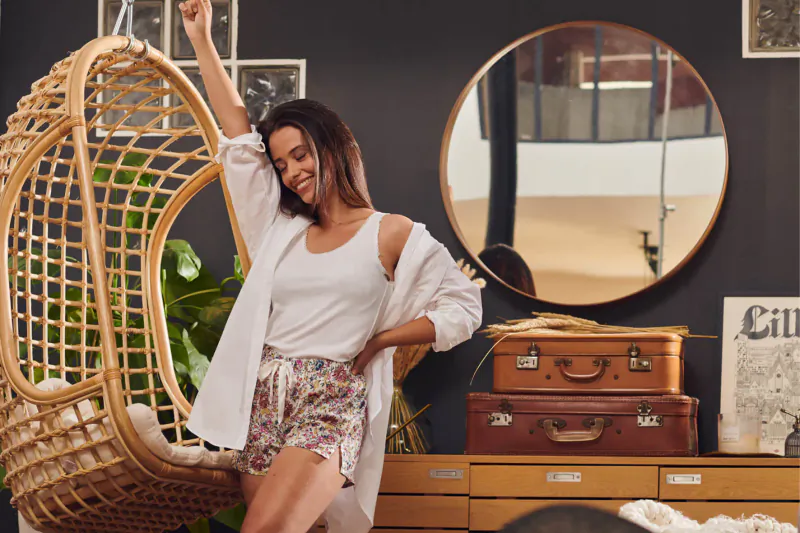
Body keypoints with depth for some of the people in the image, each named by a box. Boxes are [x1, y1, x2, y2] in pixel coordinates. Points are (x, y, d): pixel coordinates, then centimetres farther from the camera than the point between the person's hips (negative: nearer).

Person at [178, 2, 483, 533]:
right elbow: (239, 138, 16)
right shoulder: (283, 227, 19)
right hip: (261, 405, 6)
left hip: (331, 408, -5)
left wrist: (376, 341, -1)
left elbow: (462, 308, 5)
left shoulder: (392, 234, 6)